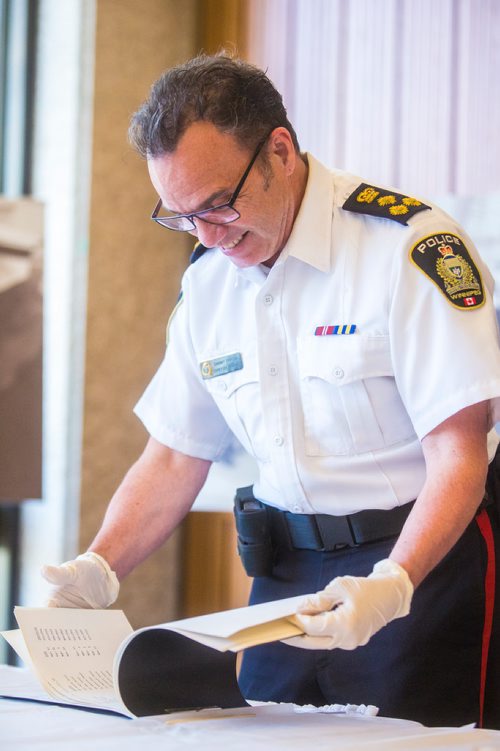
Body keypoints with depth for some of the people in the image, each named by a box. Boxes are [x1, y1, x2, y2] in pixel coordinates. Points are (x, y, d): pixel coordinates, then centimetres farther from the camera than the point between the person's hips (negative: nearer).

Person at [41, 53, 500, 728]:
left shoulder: (408, 248, -15)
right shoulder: (207, 280, 7)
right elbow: (175, 457, 11)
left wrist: (394, 583, -34)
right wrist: (99, 569, -5)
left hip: (428, 553, -5)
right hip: (288, 574, 6)